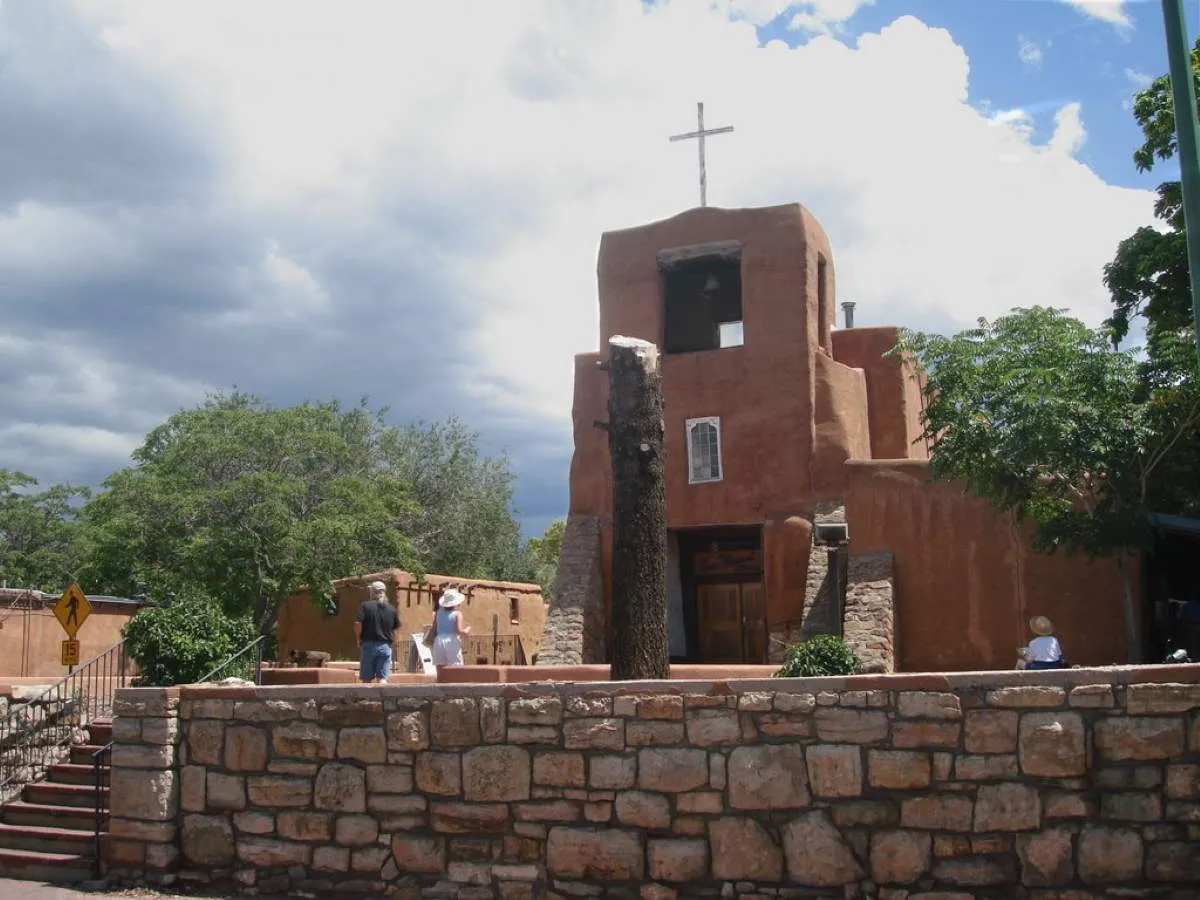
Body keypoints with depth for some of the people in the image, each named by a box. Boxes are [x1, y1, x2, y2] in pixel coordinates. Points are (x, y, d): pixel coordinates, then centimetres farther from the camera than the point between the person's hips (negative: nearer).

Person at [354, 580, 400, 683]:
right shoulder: (391, 609, 6)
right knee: (383, 679, 0)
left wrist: (358, 639, 1)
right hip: (385, 646, 2)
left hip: (368, 645, -2)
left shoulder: (365, 606, -4)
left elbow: (357, 624, -13)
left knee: (366, 679, 8)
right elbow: (394, 630, 7)